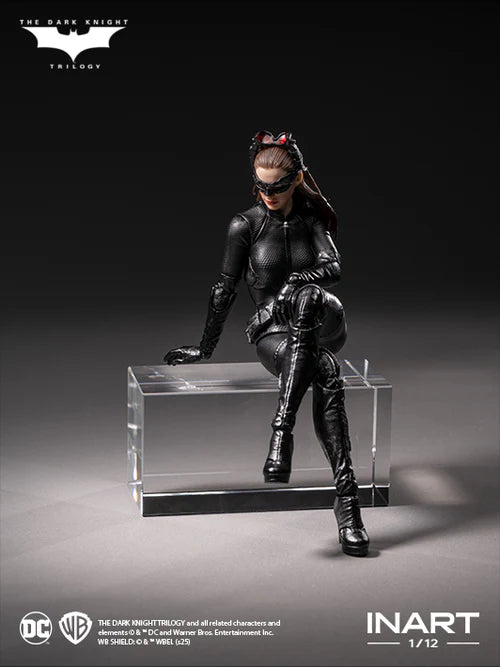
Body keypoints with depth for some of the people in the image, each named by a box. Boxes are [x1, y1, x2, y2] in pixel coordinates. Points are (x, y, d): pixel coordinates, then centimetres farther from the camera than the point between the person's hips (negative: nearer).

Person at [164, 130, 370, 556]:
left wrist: (300, 282, -27)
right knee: (326, 372, -38)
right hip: (272, 333, -1)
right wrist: (206, 347, 12)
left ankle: (281, 434, -45)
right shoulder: (245, 225, 1)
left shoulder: (312, 219, 8)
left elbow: (333, 268, -8)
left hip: (322, 323, 1)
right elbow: (225, 288, 7)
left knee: (307, 297, -40)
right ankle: (346, 496, -46)